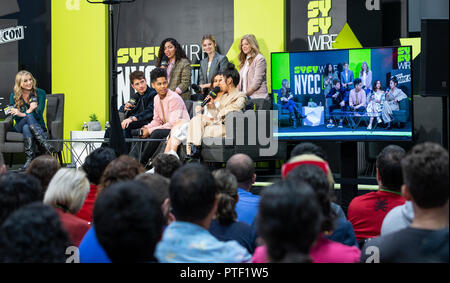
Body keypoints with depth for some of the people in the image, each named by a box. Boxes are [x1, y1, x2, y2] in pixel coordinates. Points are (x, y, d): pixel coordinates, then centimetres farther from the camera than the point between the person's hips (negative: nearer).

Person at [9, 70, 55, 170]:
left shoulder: (40, 93, -1)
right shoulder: (14, 96, 3)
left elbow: (38, 114, -12)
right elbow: (15, 117, -8)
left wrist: (22, 114, -27)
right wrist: (29, 110, -25)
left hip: (37, 126, 0)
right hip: (19, 127, 0)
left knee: (26, 128, -37)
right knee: (29, 116, -35)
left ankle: (29, 159, -51)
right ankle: (45, 144, -51)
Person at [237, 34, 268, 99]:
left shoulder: (259, 59, -3)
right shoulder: (244, 61, 19)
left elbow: (257, 81, -10)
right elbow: (241, 81, 16)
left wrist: (245, 94, -12)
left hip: (257, 97, -6)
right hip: (245, 97, 6)